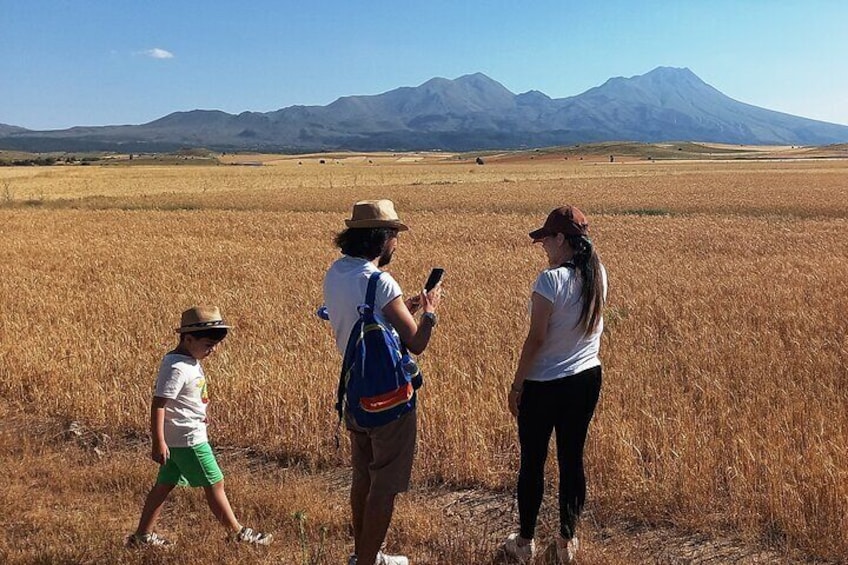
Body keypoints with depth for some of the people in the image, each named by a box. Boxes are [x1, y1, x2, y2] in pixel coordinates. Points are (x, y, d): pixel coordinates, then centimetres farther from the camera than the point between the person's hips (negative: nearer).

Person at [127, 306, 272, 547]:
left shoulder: (189, 362, 9)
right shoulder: (177, 368, -21)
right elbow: (158, 403, -23)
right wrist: (158, 443, -25)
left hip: (178, 439, 10)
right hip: (188, 439, -10)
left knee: (165, 484, 14)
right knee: (214, 484, 0)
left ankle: (142, 535, 22)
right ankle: (237, 533, 11)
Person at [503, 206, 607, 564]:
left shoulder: (550, 280, -21)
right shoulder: (598, 274, -1)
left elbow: (536, 339, -18)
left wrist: (516, 386, -8)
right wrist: (578, 254, 11)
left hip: (544, 385, -6)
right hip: (587, 379, 6)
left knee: (532, 462, 10)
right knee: (572, 460, 15)